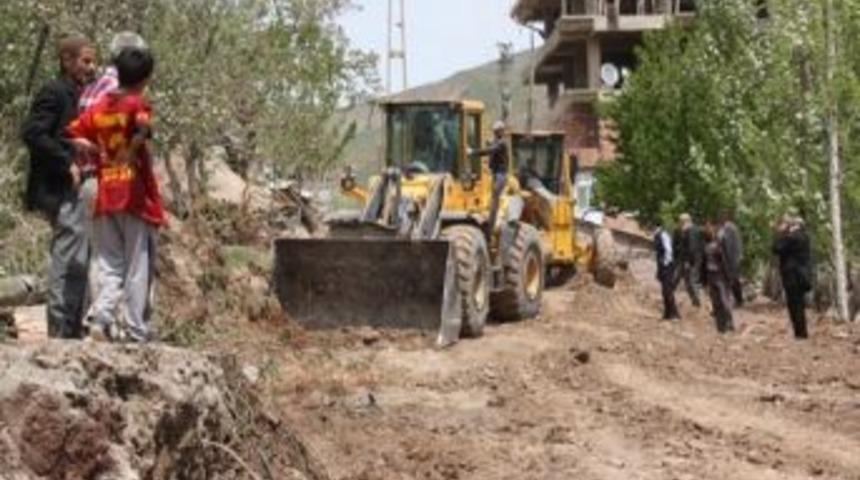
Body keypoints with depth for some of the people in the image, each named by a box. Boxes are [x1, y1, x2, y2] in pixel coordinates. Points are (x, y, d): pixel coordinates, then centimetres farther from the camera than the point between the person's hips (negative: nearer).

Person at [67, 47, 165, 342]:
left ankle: (101, 317, -11)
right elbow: (143, 125, -27)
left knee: (111, 267, 10)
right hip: (134, 196, -4)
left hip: (105, 198, 4)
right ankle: (137, 334, 4)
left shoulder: (98, 108, 10)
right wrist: (132, 151, -13)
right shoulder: (137, 104, -7)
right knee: (137, 269, 3)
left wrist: (100, 150, 10)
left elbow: (74, 136, 7)